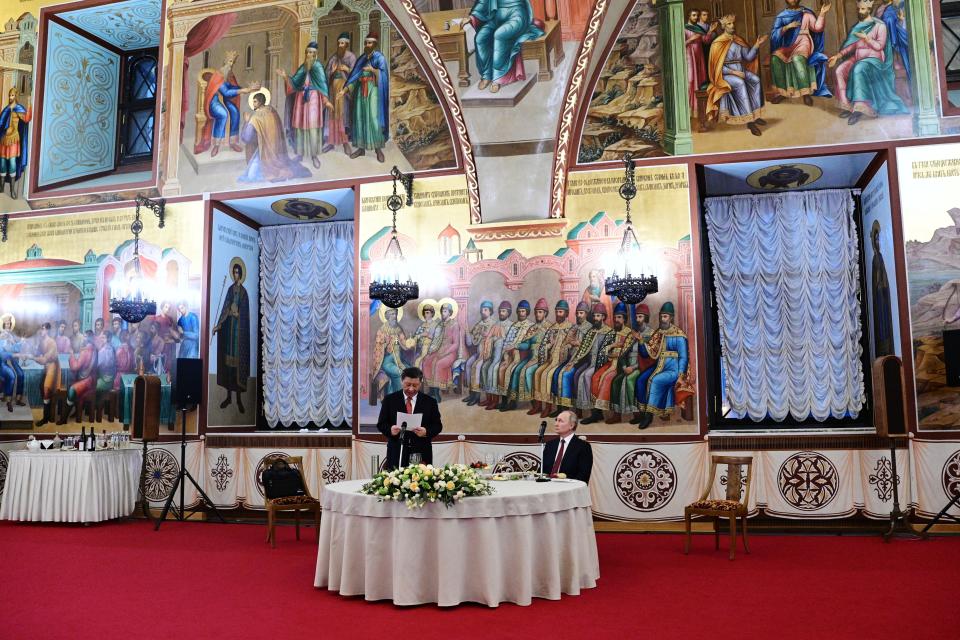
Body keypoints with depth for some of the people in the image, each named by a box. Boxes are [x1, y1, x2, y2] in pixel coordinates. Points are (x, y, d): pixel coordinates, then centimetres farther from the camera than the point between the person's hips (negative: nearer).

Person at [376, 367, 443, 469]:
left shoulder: (430, 402, 6)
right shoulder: (389, 400, 6)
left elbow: (437, 426, 6)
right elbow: (381, 424, 6)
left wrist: (426, 432, -15)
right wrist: (390, 430, -15)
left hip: (422, 454, 0)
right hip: (396, 454, 0)